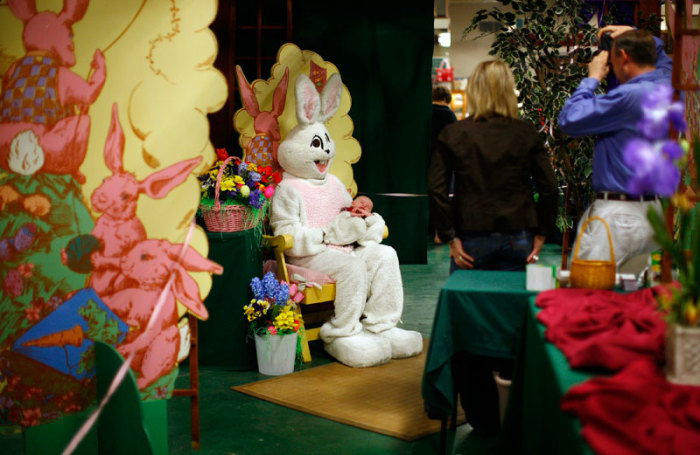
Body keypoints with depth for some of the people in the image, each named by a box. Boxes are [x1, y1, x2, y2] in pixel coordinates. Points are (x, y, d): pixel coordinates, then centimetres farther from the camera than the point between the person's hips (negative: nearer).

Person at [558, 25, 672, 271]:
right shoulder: (668, 86, 8)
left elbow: (569, 120, -16)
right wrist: (633, 33, 30)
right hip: (654, 211, 9)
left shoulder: (629, 96, -19)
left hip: (618, 215, -9)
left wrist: (592, 78, -4)